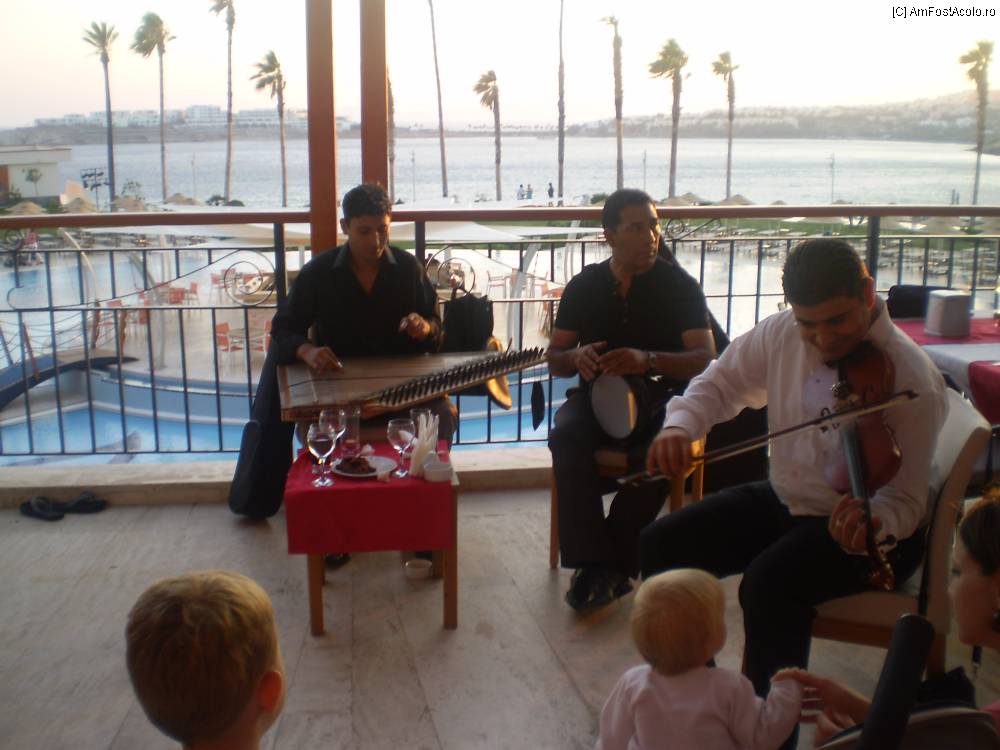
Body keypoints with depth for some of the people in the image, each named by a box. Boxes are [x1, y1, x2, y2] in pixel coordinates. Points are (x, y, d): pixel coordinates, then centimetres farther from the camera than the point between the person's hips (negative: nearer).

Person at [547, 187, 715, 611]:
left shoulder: (680, 285, 0)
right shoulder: (584, 286, 6)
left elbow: (704, 359, -8)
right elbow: (554, 359, 8)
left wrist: (649, 360, -27)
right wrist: (576, 358, -18)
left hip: (660, 396, -1)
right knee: (566, 438, -32)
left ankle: (611, 564, -19)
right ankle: (592, 563, -27)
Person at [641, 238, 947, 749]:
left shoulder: (911, 379, -22)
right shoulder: (781, 333, -8)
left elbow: (906, 500, -18)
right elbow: (720, 383, 7)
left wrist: (872, 525, -41)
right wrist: (680, 425, -14)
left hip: (866, 523, -6)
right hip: (783, 498, 6)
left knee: (769, 583, -32)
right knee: (662, 546, -5)